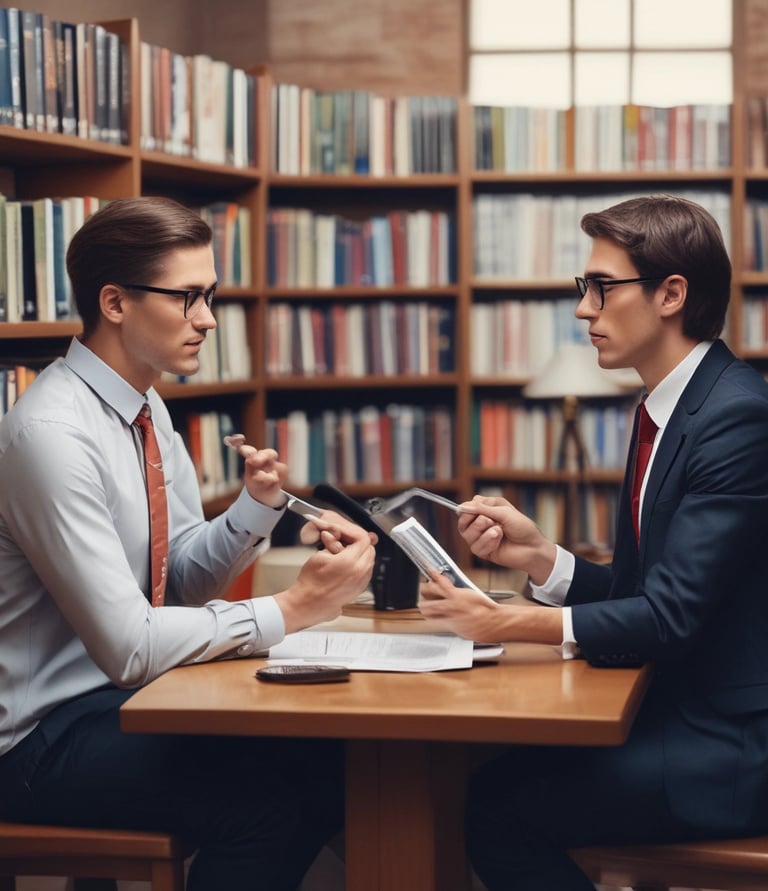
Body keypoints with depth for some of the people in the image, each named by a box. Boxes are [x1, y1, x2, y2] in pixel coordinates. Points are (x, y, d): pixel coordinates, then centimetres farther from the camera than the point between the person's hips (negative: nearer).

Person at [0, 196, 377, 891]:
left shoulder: (146, 408, 7)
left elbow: (185, 578, 11)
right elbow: (128, 645, -24)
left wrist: (255, 507, -6)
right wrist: (289, 612, -20)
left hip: (115, 695, 8)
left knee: (334, 760, -11)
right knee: (264, 803, -26)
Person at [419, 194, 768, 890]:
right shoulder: (673, 412, 13)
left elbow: (670, 617, -23)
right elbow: (633, 591, 12)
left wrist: (508, 623, -21)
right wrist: (537, 555, -3)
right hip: (689, 714, 9)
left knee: (501, 803, -15)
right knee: (493, 775, -1)